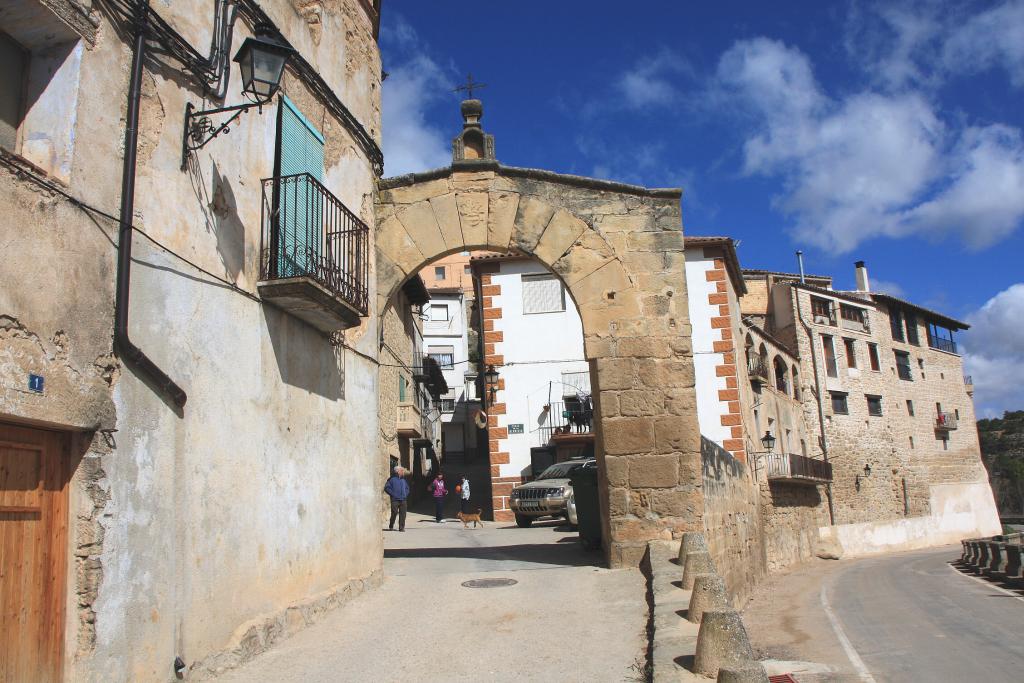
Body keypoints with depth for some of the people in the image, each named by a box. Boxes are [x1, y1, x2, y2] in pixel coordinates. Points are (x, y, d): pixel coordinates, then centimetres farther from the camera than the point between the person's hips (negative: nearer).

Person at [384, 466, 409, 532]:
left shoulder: (403, 480, 16)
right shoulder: (392, 479, -3)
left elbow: (407, 488, 30)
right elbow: (386, 488, -6)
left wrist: (406, 494, 14)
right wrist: (392, 494, -10)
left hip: (403, 500, 5)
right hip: (395, 500, -5)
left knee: (403, 514, 0)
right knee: (394, 513, -5)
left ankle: (401, 527, 6)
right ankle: (391, 526, 16)